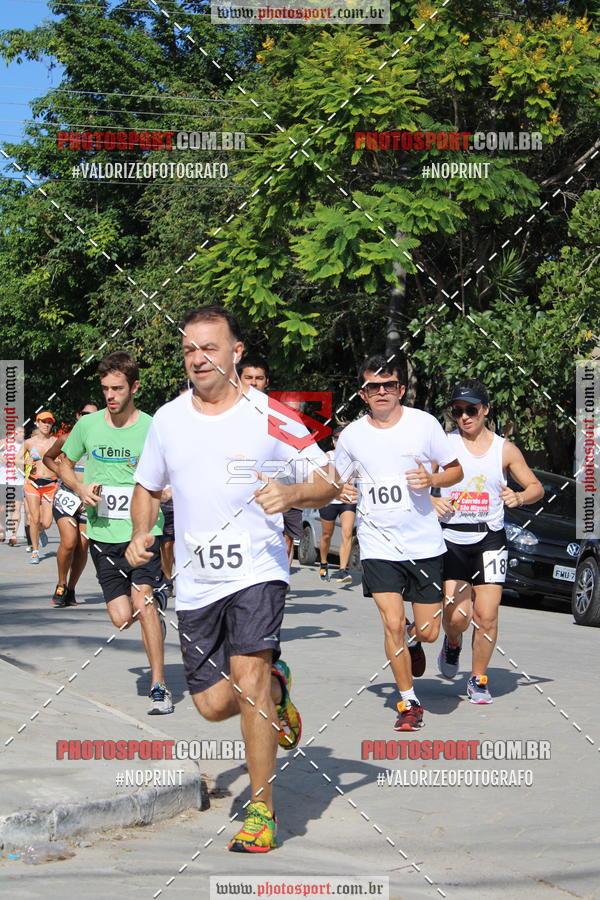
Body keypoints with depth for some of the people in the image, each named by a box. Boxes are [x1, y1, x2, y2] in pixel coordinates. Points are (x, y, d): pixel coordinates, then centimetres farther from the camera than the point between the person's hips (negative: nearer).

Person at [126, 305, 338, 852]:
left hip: (257, 570, -4)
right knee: (213, 704, 3)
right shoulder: (168, 419, 7)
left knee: (247, 674, -21)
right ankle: (277, 687, 39)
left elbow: (328, 482, 0)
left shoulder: (270, 416, -4)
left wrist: (292, 493, -22)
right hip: (195, 581, 4)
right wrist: (141, 535, 1)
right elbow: (148, 488, 21)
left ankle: (262, 811, -10)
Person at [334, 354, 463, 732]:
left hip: (424, 543, 0)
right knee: (392, 624, -10)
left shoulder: (424, 423, -2)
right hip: (378, 544, 0)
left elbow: (456, 470, 6)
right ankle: (409, 703, 8)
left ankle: (412, 638, 40)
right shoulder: (352, 435, 2)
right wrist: (340, 491, -9)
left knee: (428, 631, 2)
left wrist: (432, 479, -15)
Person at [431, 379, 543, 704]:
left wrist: (519, 497, -11)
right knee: (456, 616, -9)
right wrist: (433, 502, -20)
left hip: (490, 538, 1)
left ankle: (479, 679, 14)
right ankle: (452, 644, 28)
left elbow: (536, 487, 11)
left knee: (486, 615, -5)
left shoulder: (505, 450, 5)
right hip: (451, 539, -1)